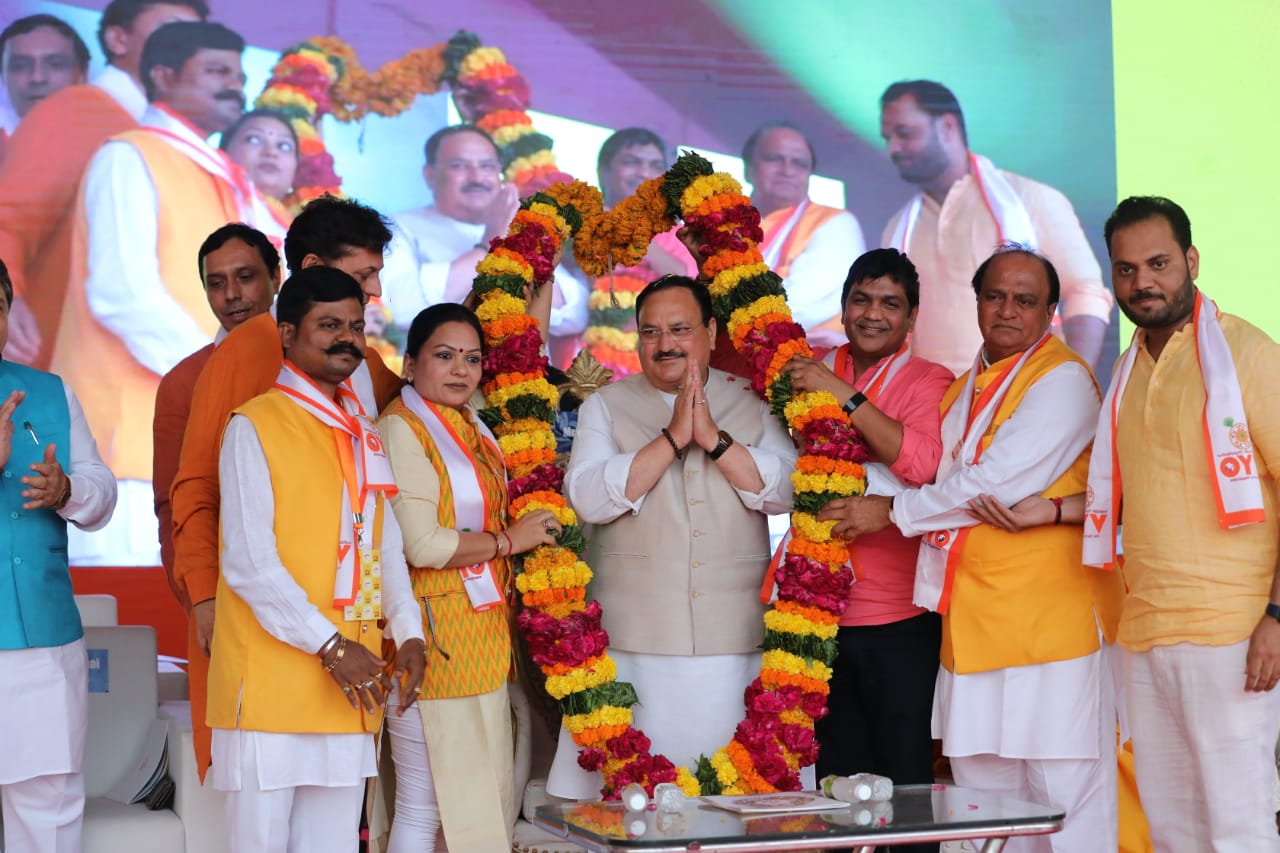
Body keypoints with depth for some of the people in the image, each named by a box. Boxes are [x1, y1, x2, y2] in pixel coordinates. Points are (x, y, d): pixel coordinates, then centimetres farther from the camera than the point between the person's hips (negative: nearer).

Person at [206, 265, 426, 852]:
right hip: (274, 679, -6)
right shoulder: (255, 426, -5)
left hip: (351, 686, 6)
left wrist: (407, 633, 2)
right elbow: (249, 563, -11)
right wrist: (331, 646, -15)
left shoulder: (364, 434, 16)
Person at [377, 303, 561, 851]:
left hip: (484, 636, 9)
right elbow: (422, 545, -18)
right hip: (434, 636, -9)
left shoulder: (473, 429, 15)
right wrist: (509, 541, -6)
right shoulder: (401, 429, -9)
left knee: (490, 803, 10)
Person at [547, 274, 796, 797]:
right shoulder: (606, 407, 8)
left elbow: (786, 492, -3)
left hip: (734, 638, 1)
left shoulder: (752, 405, 11)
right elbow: (587, 499, -7)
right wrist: (671, 438, -12)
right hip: (634, 641, -1)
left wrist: (714, 439, -13)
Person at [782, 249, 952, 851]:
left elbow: (923, 463, -20)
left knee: (904, 784, 0)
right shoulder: (812, 372, 11)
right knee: (837, 782, 10)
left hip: (901, 620, -4)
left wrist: (843, 396, -21)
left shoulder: (929, 382, -3)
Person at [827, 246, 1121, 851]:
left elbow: (996, 484, -16)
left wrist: (893, 512, -7)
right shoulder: (964, 390, 20)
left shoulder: (1062, 380, -7)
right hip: (974, 627, 8)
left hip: (1051, 618, -8)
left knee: (1065, 797, -7)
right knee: (984, 795, 9)